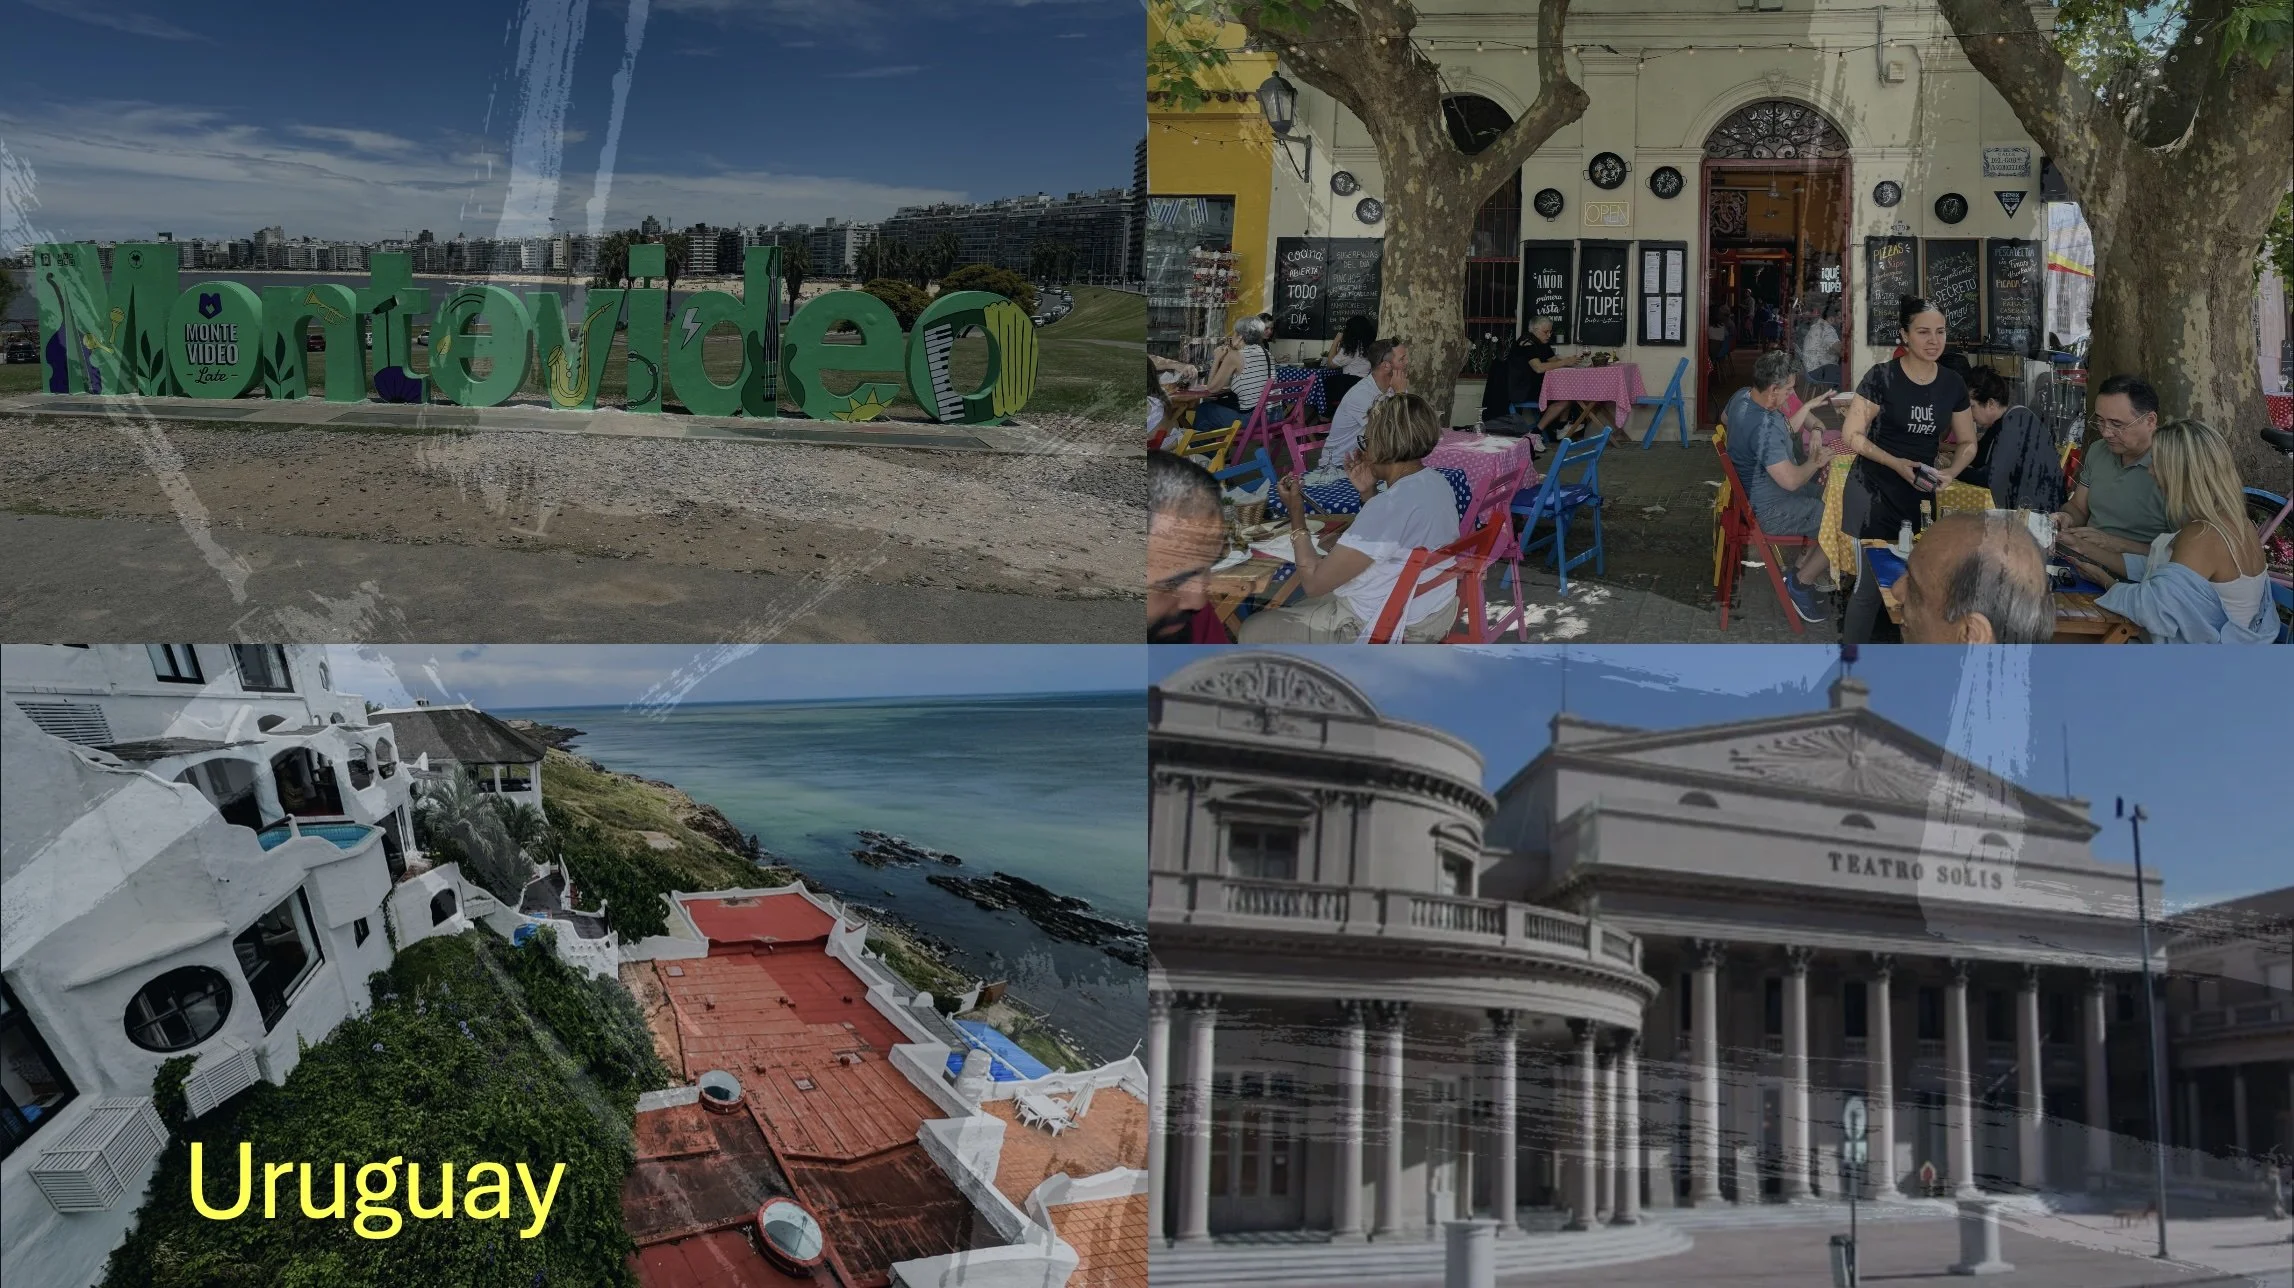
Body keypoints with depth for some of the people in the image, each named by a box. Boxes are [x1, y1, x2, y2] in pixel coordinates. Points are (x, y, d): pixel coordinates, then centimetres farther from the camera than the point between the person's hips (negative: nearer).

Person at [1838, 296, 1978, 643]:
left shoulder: (1953, 384, 4)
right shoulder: (1881, 377, -11)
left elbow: (1967, 442, 13)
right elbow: (1851, 435, -11)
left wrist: (1949, 474, -7)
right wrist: (1895, 463, -23)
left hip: (1921, 495, 4)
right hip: (1874, 493, -4)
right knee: (1869, 582, -5)